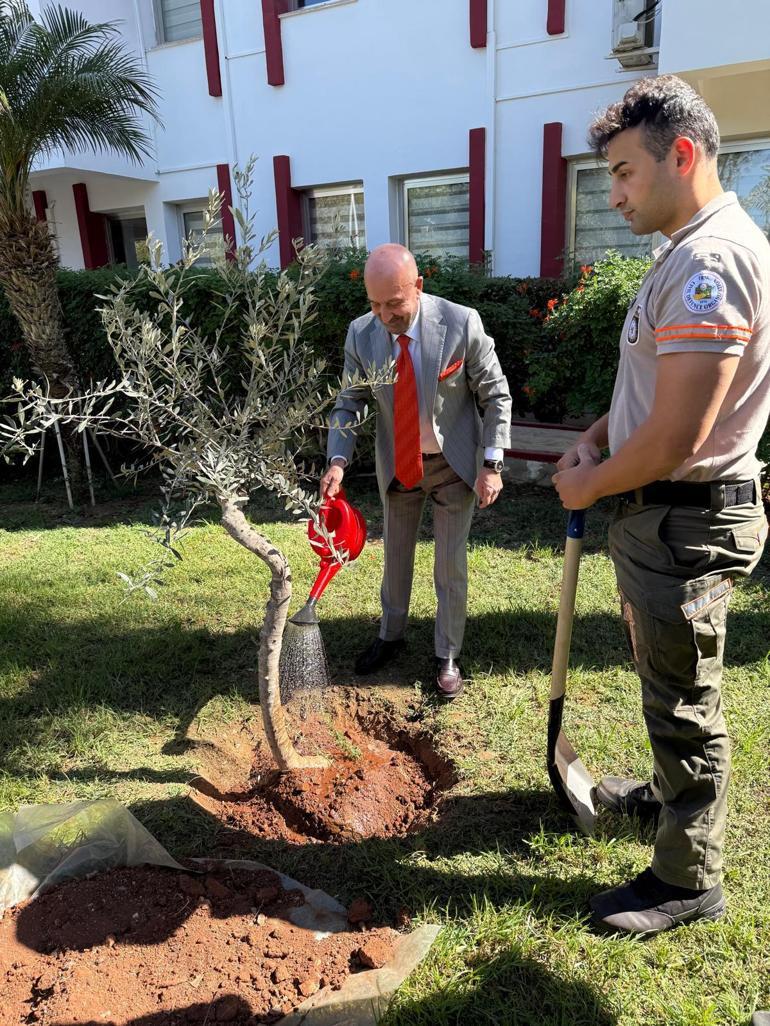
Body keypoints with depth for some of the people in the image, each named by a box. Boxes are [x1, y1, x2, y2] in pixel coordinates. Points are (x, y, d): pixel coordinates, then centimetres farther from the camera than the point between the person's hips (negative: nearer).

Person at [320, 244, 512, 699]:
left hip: (453, 462, -3)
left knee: (451, 564, 5)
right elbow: (349, 403, -3)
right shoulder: (361, 334, -12)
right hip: (397, 462, 3)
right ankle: (391, 635, 40)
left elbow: (497, 395, -11)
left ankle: (448, 657, 24)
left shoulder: (462, 324, -21)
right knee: (396, 554, 18)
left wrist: (492, 464, -16)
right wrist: (338, 461, -19)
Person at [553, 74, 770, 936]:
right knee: (665, 679, 25)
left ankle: (689, 879, 24)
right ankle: (672, 793, 48)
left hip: (687, 519, -10)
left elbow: (677, 436, -27)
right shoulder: (688, 252, 12)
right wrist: (597, 438, 8)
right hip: (659, 511, 10)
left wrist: (591, 485, -11)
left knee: (683, 700, 4)